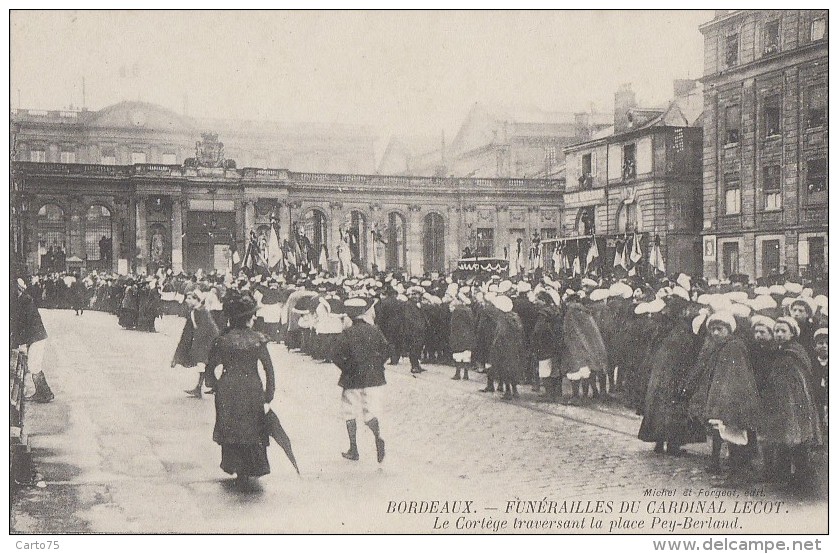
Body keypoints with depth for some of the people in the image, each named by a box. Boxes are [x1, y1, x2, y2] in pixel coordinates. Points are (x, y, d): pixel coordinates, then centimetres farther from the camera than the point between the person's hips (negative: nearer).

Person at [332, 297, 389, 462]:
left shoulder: (347, 333, -7)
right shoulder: (374, 330, -2)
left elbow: (336, 355, -11)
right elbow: (386, 350, -1)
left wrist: (347, 368, 3)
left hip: (352, 379, -1)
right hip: (372, 377, 1)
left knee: (350, 413, 14)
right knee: (371, 412, 5)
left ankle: (353, 450, 17)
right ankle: (378, 436, -26)